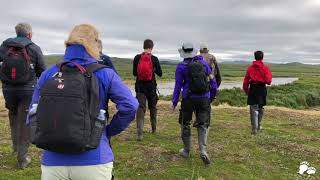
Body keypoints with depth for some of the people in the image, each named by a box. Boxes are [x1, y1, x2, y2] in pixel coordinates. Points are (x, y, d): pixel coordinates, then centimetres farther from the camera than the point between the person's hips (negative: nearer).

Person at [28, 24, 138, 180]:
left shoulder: (48, 74, 1)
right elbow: (130, 106, -15)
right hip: (93, 162, -1)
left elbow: (32, 117, 3)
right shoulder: (104, 74, -7)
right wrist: (109, 131, -2)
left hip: (52, 162, 2)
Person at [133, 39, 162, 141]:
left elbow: (134, 73, 5)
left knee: (140, 108, -1)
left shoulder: (137, 58, -1)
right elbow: (160, 74, -1)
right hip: (151, 87, 0)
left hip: (139, 86, 0)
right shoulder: (154, 59, -6)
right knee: (152, 107, 18)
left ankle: (140, 133, -12)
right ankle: (154, 128, 33)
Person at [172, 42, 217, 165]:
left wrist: (174, 102, 5)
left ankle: (186, 151, 25)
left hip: (188, 99, -2)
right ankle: (203, 150, -10)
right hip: (204, 99, 2)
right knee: (203, 125, 8)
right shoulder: (203, 63, 3)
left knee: (185, 124, 15)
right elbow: (213, 82, 5)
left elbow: (178, 86, -5)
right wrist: (211, 97, 17)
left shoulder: (181, 67, -6)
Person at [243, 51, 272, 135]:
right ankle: (258, 125, 31)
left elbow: (246, 80, 3)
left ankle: (254, 129, -10)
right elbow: (268, 81, -7)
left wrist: (246, 90, 15)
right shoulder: (265, 67, -1)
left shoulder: (250, 67, 3)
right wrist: (270, 75, 14)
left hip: (252, 89, 0)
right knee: (260, 108, 19)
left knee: (254, 109, -2)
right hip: (262, 89, 0)